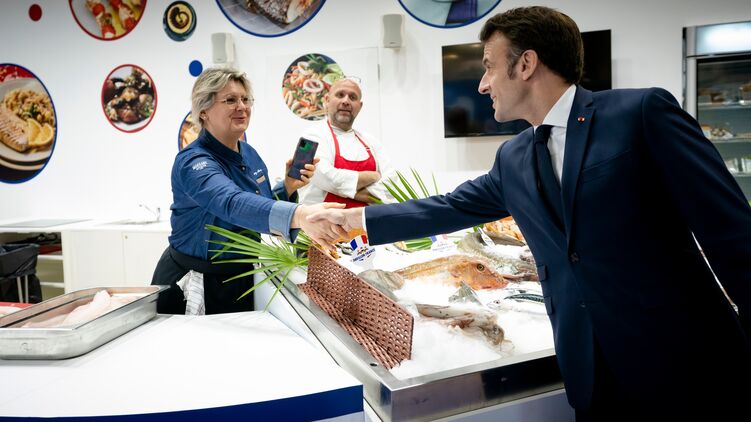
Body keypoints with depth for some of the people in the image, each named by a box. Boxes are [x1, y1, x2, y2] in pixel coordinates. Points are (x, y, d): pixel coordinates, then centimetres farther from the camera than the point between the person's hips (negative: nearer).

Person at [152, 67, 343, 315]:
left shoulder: (249, 154, 1)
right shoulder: (193, 162, -24)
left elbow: (265, 209, 10)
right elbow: (233, 204, -44)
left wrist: (289, 187, -10)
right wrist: (299, 215, -61)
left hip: (240, 279, 7)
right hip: (192, 283, -7)